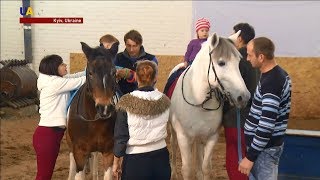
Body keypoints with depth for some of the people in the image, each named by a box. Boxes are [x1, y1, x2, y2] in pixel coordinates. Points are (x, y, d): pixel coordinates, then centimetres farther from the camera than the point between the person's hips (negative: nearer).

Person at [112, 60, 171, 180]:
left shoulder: (127, 103, -14)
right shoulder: (164, 101, -4)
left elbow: (120, 136, -9)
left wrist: (116, 162, 1)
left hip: (135, 161, -3)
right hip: (160, 157, 3)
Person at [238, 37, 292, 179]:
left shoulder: (271, 83, -25)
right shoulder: (278, 74, 7)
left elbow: (266, 125, -27)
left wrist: (250, 156, -22)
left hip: (265, 147, -10)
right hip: (265, 143, 10)